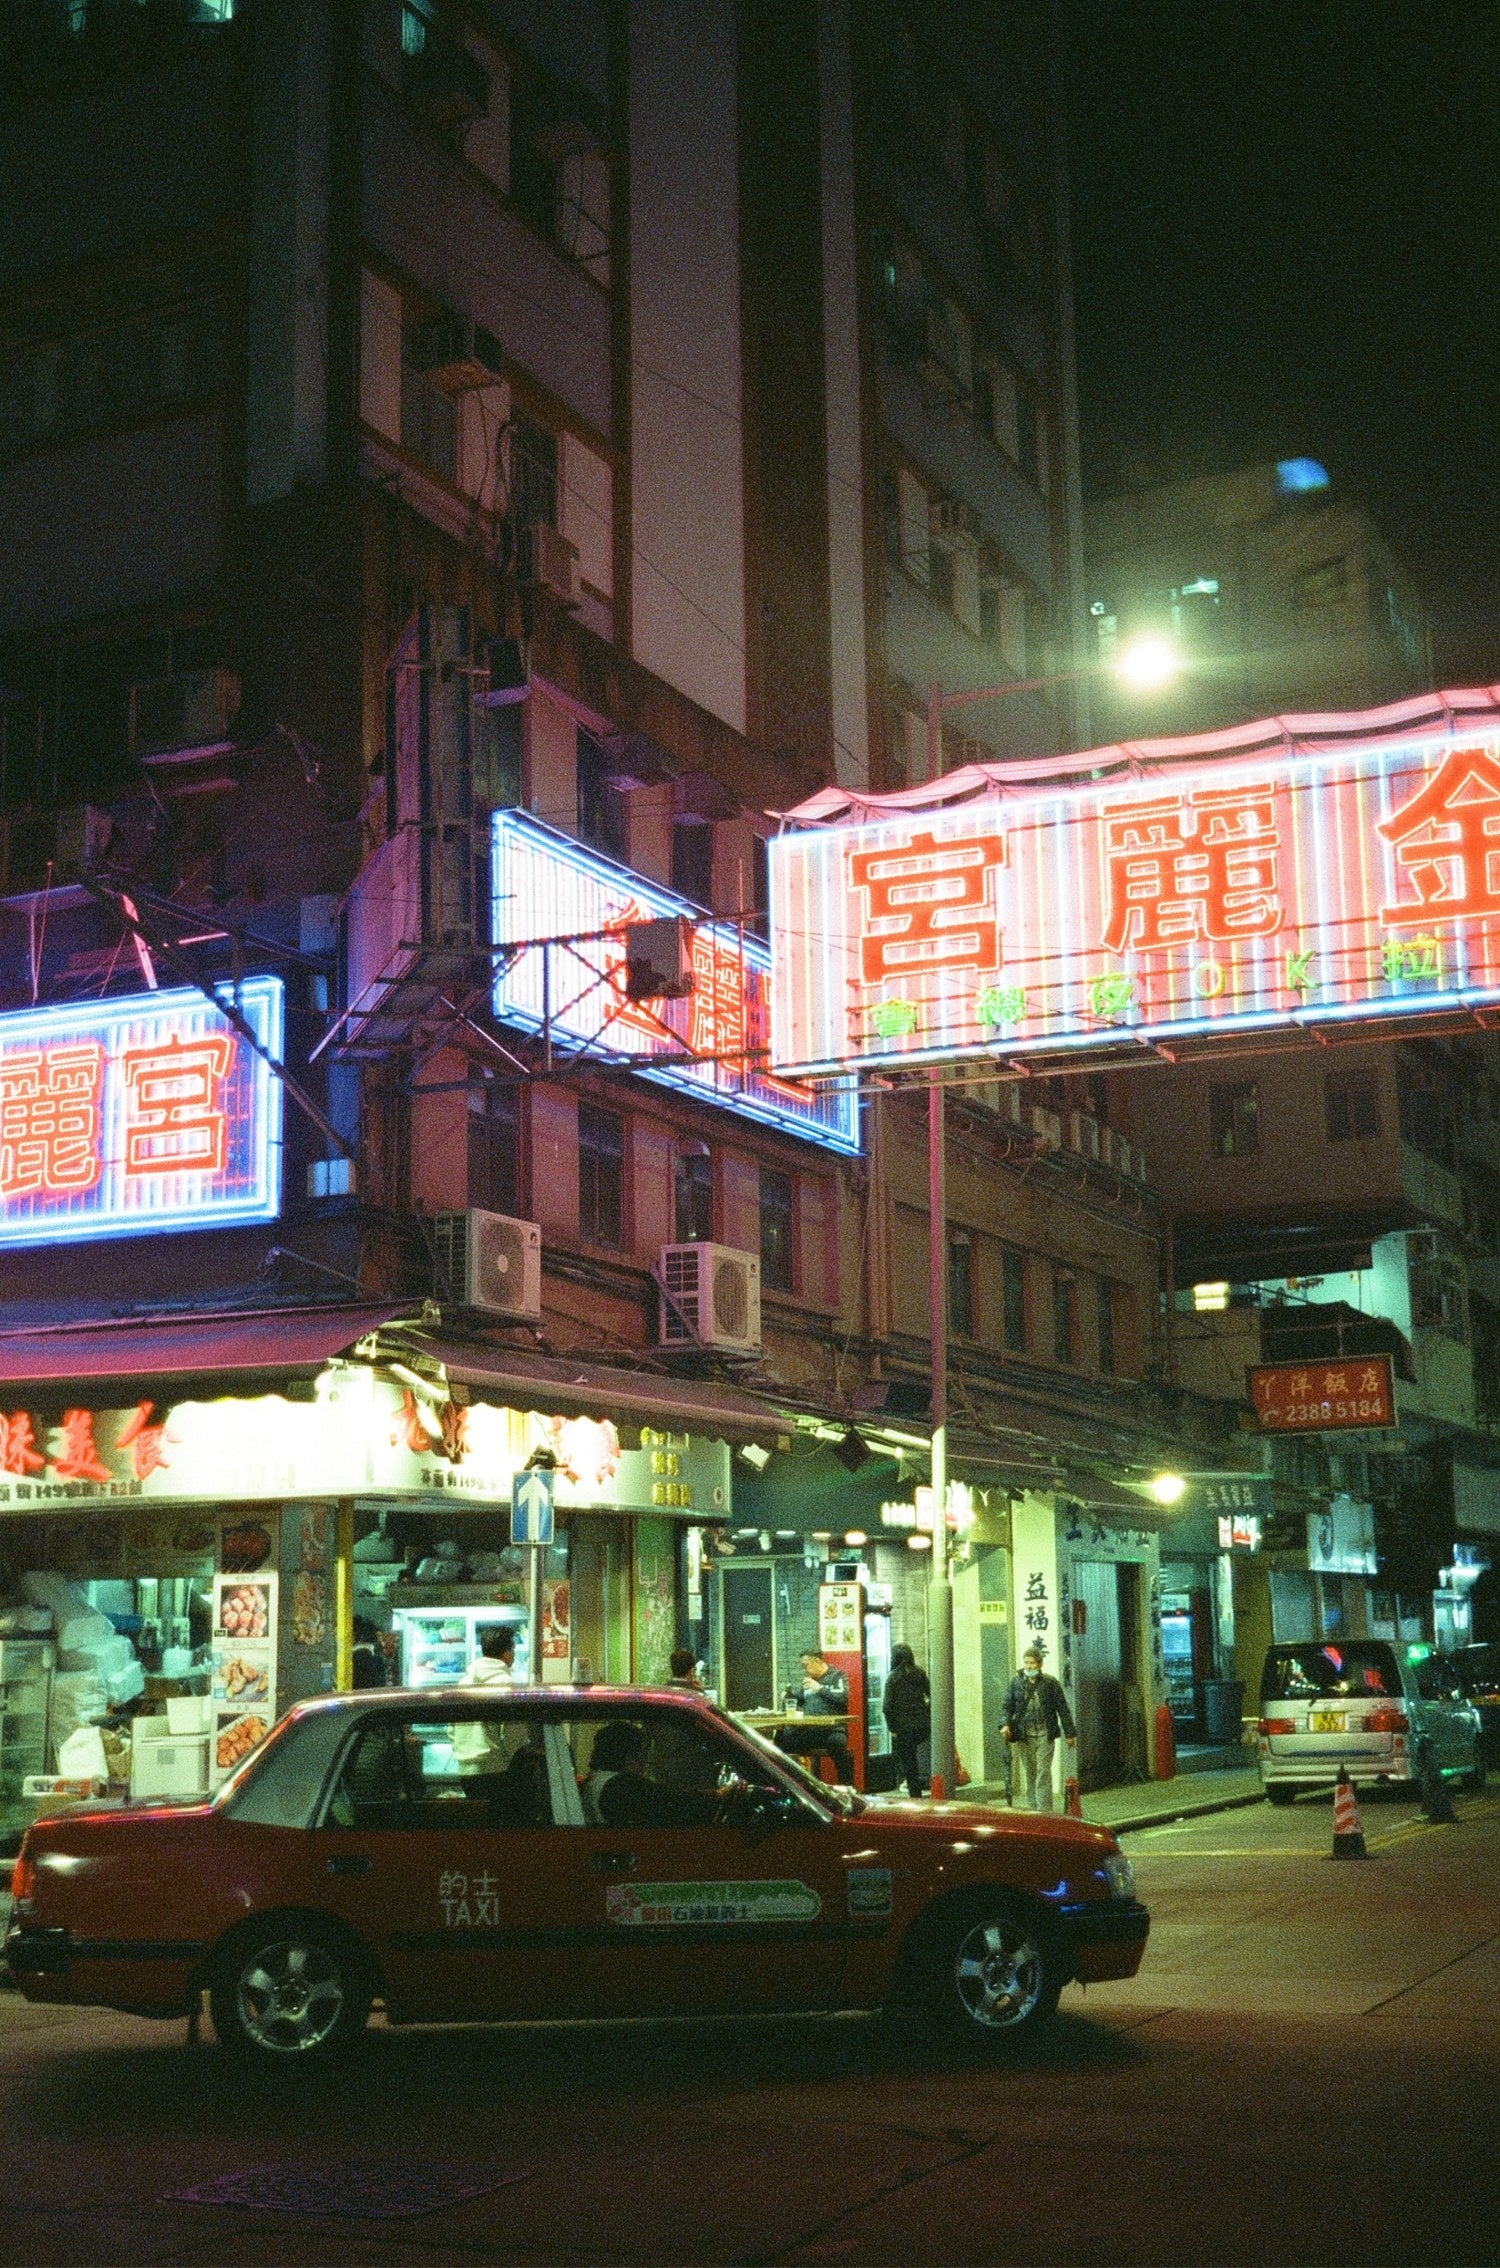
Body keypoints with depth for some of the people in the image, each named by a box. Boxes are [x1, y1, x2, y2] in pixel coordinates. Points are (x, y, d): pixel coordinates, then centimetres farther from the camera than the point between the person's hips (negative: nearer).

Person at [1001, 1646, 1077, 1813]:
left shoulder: (1050, 1682, -3)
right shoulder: (1016, 1682, 4)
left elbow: (1063, 1709, 2)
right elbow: (1008, 1706, 8)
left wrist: (1070, 1733, 2)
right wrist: (1005, 1724, -10)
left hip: (1045, 1735, -3)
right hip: (1024, 1736, 3)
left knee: (1043, 1772, -9)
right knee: (1029, 1774, 9)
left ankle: (1045, 1810, -9)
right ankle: (1032, 1809, 16)